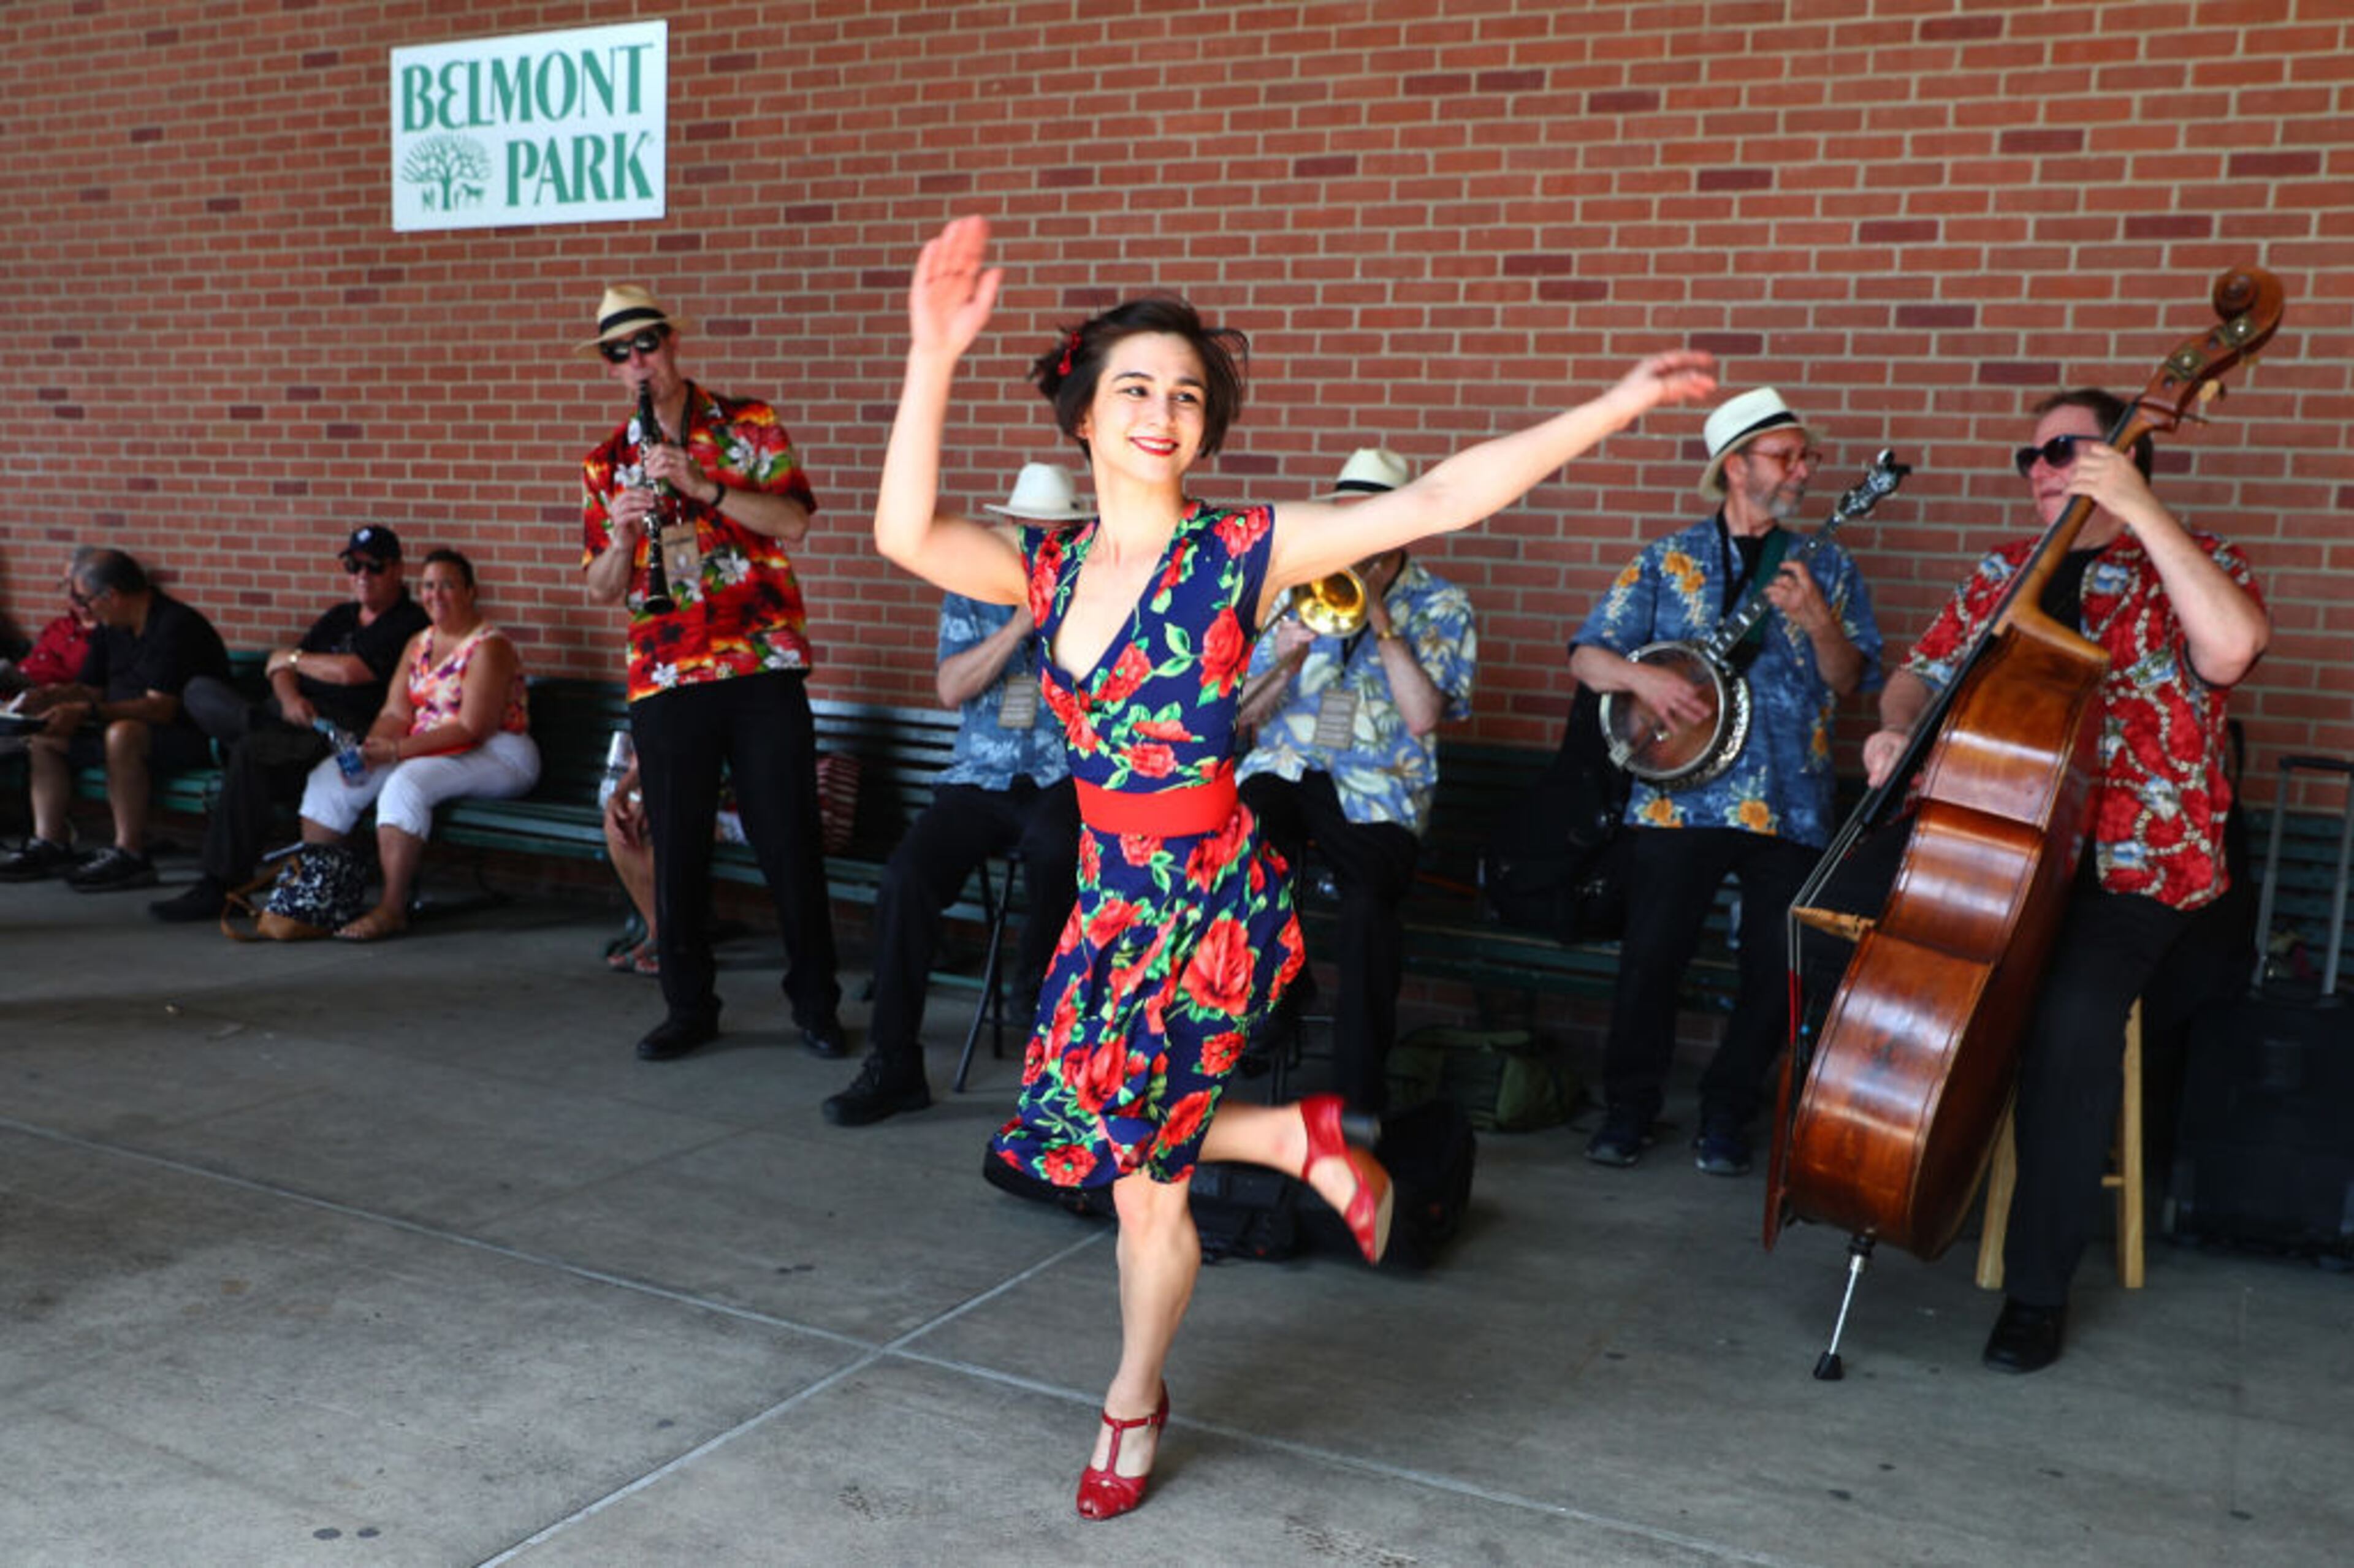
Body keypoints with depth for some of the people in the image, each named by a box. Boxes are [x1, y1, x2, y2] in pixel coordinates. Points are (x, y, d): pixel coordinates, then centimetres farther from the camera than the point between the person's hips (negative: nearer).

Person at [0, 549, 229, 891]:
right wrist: (48, 696, -1)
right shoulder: (110, 630, 11)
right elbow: (89, 689, 20)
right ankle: (49, 845, -2)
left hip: (193, 737, -10)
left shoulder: (177, 626, -19)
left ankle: (130, 856, -32)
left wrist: (87, 712, -30)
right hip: (133, 732, 10)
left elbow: (161, 708, -26)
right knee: (45, 737, 6)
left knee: (123, 733, -37)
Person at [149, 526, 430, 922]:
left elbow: (349, 672, -14)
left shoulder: (410, 624, -2)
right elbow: (277, 665, 19)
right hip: (295, 719, 9)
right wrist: (289, 697, -6)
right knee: (200, 690, -2)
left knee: (251, 752, -33)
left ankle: (218, 886, -28)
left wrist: (295, 659, 6)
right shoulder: (340, 617, 25)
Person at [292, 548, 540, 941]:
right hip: (426, 751, 8)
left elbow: (472, 729, -19)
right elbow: (395, 712, 7)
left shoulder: (489, 647, -11)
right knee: (330, 778, -5)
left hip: (493, 754, -8)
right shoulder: (418, 644, 15)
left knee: (406, 784, -34)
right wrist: (368, 752, -14)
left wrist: (396, 750, -23)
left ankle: (393, 908, -28)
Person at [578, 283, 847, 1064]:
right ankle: (689, 1007, 21)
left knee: (790, 840, 1)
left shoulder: (750, 426, 4)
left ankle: (816, 1004, 14)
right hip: (664, 678, 3)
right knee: (677, 851, 6)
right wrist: (621, 536, -11)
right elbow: (600, 590, 9)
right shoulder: (607, 464, 11)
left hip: (765, 669, -2)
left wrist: (703, 486, -18)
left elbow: (793, 524, -9)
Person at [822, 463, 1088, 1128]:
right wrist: (1019, 624, -10)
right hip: (980, 781, 2)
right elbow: (952, 689, -1)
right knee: (907, 875, -24)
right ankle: (893, 1064, -14)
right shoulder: (971, 594, 13)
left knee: (1055, 848, -38)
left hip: (1065, 780, -2)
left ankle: (1039, 990, -8)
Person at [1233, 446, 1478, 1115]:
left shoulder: (1441, 605, 9)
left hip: (1375, 789, -2)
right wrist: (1284, 665, -8)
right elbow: (1246, 717, 13)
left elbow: (1422, 716, -8)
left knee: (1371, 903, -34)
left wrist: (1378, 614, -9)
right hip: (1284, 768, 2)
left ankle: (1361, 1098, -20)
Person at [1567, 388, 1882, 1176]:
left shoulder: (1826, 566, 12)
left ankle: (1727, 1112, 19)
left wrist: (1817, 619, -12)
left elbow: (1851, 680, 5)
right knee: (1651, 954, -7)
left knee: (1779, 967, -1)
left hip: (1789, 807, 2)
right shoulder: (1669, 560, 9)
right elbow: (1586, 654, 5)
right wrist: (1644, 678, -14)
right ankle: (1630, 1104, 13)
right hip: (1679, 794, -1)